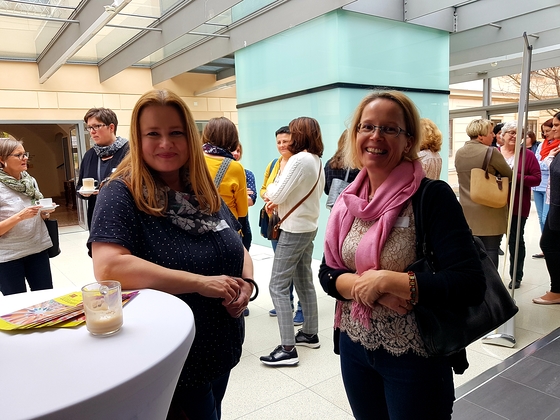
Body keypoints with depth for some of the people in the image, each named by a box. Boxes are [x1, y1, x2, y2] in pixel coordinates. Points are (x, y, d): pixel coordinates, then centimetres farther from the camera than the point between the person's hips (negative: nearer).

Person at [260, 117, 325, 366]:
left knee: (277, 287, -5)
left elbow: (276, 194, -19)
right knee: (304, 282, 17)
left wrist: (270, 189, 4)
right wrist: (279, 201, 2)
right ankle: (310, 334, 29)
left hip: (294, 230, -9)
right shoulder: (317, 161, 9)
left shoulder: (299, 160, -18)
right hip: (309, 227, 9)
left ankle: (288, 349, -3)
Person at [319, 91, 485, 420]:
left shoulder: (433, 196, -16)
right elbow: (327, 273, 1)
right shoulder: (349, 201, 0)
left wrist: (386, 280, -25)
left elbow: (470, 285, -22)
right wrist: (363, 285, -18)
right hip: (354, 346, 5)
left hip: (415, 356, -4)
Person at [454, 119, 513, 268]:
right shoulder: (491, 152, -15)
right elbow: (509, 175, -3)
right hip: (490, 213, -6)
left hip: (467, 213, 6)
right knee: (490, 250, 3)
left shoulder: (459, 153, 3)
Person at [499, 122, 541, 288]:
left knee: (516, 241, 8)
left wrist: (516, 177, -19)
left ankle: (516, 277, 21)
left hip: (517, 207, -1)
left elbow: (536, 179, -6)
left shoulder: (527, 155, -1)